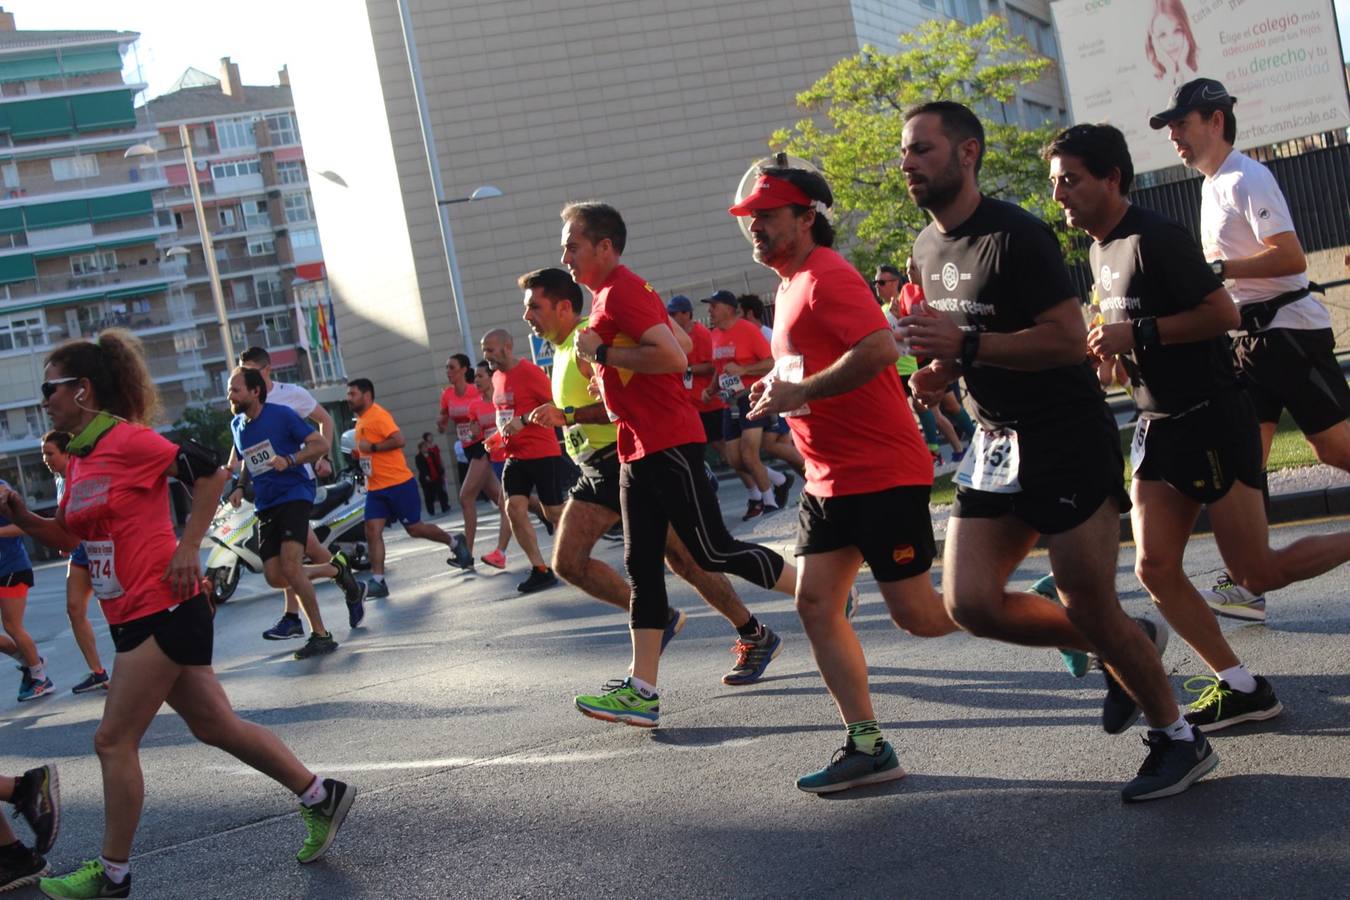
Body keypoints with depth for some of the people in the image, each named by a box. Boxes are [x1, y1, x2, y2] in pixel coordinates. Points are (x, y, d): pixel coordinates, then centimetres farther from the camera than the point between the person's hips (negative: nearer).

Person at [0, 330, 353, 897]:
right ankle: (320, 796, 18)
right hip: (133, 616, 9)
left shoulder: (125, 440, -13)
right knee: (215, 726, 11)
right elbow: (66, 536, 20)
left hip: (161, 611, -9)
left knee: (113, 741, -1)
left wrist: (188, 546, -17)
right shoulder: (80, 458, 14)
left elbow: (207, 470, -15)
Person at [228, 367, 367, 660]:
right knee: (275, 577, -3)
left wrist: (289, 460, -23)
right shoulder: (237, 425, 12)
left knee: (290, 568, -21)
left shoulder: (282, 414, -7)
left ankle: (320, 634, -8)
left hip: (294, 495, -7)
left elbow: (321, 444, -9)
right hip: (265, 506, 7)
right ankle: (336, 571, 21)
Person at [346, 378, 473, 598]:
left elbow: (398, 440, -24)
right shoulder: (361, 420, 16)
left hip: (398, 484, -8)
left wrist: (372, 447, -21)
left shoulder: (378, 415, -14)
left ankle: (454, 543, 24)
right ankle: (377, 581, -6)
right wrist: (359, 452, 13)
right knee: (372, 532, -5)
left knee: (414, 528, 1)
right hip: (375, 488, 8)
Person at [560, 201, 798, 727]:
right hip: (639, 451, 10)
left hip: (668, 445, -10)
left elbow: (673, 357, -26)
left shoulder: (622, 292, -13)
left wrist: (600, 352, -18)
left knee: (713, 552, -6)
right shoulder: (608, 295, 18)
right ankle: (642, 691, 6)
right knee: (642, 567, 6)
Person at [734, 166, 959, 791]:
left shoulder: (826, 276, -15)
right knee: (815, 603, 2)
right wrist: (779, 382, 10)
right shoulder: (790, 284, 16)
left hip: (881, 473, -10)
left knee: (917, 615, -5)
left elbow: (879, 347, -30)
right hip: (829, 476, 10)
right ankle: (866, 746, 7)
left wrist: (799, 392, -23)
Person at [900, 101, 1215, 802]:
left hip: (1068, 438, -8)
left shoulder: (1015, 235, -17)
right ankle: (1129, 645, 20)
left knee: (1091, 611, -3)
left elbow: (1069, 339, -23)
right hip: (997, 441, 8)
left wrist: (965, 344, -29)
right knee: (969, 601, -1)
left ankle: (1177, 738, 20)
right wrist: (939, 370, 3)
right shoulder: (927, 249, 10)